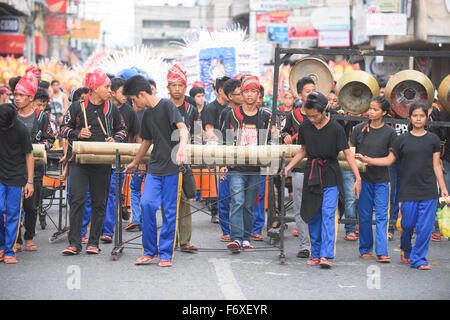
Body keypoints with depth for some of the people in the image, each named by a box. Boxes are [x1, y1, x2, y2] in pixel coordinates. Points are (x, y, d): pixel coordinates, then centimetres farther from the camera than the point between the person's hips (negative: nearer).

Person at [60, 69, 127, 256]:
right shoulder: (77, 107, 1)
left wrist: (115, 139, -2)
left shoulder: (111, 109, 7)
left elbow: (121, 129, 18)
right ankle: (74, 243, -4)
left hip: (103, 161, 2)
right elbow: (65, 128, 8)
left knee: (99, 202, 5)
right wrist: (78, 133, -11)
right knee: (77, 200, -8)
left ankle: (94, 242, 12)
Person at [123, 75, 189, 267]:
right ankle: (150, 251, 6)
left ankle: (166, 254, 7)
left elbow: (183, 129, -18)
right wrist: (135, 163, 39)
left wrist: (182, 147, -37)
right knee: (147, 204, -6)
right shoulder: (147, 115, 15)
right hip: (154, 167, 6)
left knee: (170, 210, -1)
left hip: (172, 167, -6)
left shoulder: (167, 106, -7)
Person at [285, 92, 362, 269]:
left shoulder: (335, 128, -10)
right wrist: (288, 167, 9)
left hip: (330, 176, -4)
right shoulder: (304, 127, 2)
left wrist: (358, 177, -14)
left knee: (328, 214, -12)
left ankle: (326, 255, -16)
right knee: (313, 216, 7)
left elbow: (348, 153, -7)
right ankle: (315, 254, 16)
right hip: (311, 174, 4)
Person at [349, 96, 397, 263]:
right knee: (364, 215, 7)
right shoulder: (359, 129, 2)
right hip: (363, 178, 1)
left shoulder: (390, 132, -2)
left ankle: (382, 252, -7)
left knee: (382, 216, -6)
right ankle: (365, 249, 19)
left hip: (381, 180, -1)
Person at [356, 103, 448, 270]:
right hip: (408, 191, 0)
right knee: (407, 226, 3)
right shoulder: (402, 140, 5)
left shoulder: (433, 139, 6)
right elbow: (389, 160, 9)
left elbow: (436, 166, 7)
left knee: (425, 227, -5)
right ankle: (405, 252, 30)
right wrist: (366, 159, 2)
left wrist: (443, 188, 4)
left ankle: (418, 259, 5)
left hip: (428, 192, 0)